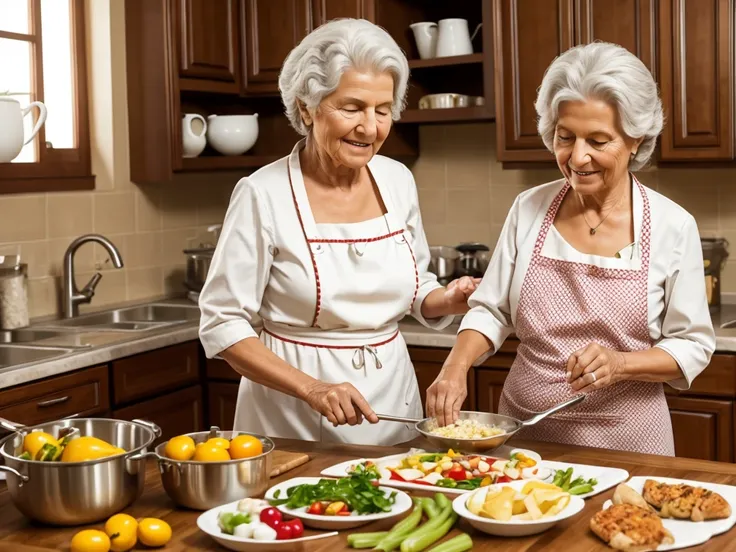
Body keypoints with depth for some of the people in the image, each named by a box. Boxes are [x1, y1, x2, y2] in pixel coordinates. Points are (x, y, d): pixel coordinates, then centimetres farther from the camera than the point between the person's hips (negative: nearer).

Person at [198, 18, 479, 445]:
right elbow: (223, 325, -14)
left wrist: (445, 300, -9)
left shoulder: (398, 181, -1)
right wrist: (312, 389, -24)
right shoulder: (264, 195, -15)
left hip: (392, 402, 5)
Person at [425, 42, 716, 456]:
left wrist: (620, 364, -20)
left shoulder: (672, 226, -9)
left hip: (626, 442, -2)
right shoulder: (529, 210, -3)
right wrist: (457, 366, -14)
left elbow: (693, 345, -4)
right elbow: (491, 310, 3)